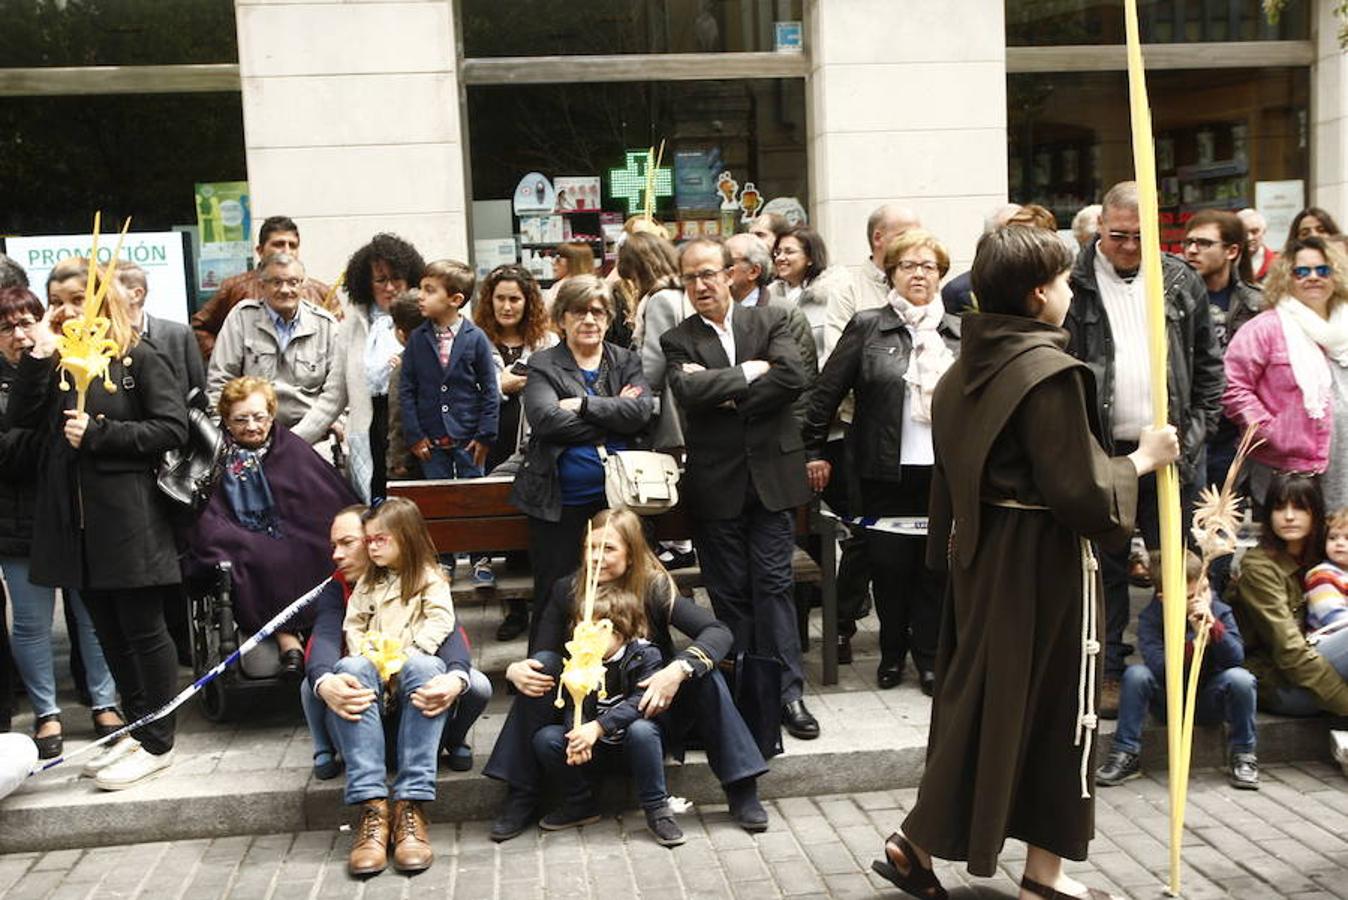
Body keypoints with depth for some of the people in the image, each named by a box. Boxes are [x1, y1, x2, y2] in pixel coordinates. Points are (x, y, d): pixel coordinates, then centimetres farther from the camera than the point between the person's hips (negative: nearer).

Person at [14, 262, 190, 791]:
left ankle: (157, 745, 10)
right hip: (74, 518, 7)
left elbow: (172, 429, -12)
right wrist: (40, 353, -7)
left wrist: (97, 433, -15)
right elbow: (21, 416, -1)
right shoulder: (59, 363, 13)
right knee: (108, 633, 13)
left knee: (143, 631, 1)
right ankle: (139, 729, 25)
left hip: (128, 516, -6)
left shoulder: (140, 361, -3)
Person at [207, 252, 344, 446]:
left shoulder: (326, 324, 7)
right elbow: (218, 383, 6)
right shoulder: (242, 316, 5)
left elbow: (335, 393, 1)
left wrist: (296, 437, -8)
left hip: (312, 438, 0)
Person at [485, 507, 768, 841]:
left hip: (650, 708, -1)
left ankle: (741, 790, -17)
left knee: (702, 671, -27)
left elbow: (719, 632, -24)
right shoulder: (566, 592, -8)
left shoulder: (654, 588, -14)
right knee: (543, 665, -23)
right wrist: (515, 670, -30)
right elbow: (539, 659, -6)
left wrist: (679, 669, -42)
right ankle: (522, 797, -16)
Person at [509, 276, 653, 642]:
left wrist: (585, 404, -15)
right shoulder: (542, 365, 2)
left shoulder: (627, 362, 11)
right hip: (561, 502, -2)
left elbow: (641, 412, -7)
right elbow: (545, 419, -16)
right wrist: (613, 411, -11)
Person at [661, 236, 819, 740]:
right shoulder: (678, 340, 3)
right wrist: (748, 373, -12)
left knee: (774, 584, 3)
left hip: (771, 475, 0)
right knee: (729, 592, 7)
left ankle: (787, 691, 11)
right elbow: (688, 391, -16)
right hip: (716, 484, 0)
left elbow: (793, 378, -12)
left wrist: (726, 396, -12)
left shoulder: (770, 322, 5)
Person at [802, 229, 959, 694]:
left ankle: (928, 655, 20)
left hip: (944, 471, 2)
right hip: (886, 472, -2)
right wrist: (814, 451, 2)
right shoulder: (867, 327, 1)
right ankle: (892, 651, 23)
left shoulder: (960, 333, 8)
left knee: (935, 564, 6)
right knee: (889, 563, 4)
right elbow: (826, 391, 2)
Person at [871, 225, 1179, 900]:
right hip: (1044, 561, -8)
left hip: (982, 551, 8)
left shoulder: (967, 366, 6)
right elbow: (1077, 489, -21)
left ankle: (917, 844, 20)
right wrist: (1140, 461, -5)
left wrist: (952, 544, 19)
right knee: (1054, 707, 6)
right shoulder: (1050, 373, -19)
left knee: (977, 697, 16)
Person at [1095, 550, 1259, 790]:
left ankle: (1242, 756, -10)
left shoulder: (1220, 611, -7)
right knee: (1136, 674, -27)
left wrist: (1213, 625, -31)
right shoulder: (1150, 617, -13)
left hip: (1209, 701, 0)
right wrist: (1196, 639, -37)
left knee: (1240, 678, -28)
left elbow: (1237, 658, -18)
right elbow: (1160, 667, -26)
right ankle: (1126, 755, -16)